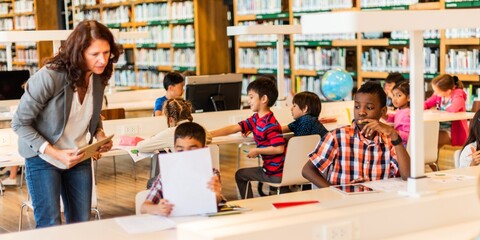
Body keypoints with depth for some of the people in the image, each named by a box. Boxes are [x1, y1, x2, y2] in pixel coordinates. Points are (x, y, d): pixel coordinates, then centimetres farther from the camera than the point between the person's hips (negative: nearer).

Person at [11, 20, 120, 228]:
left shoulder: (98, 77, -6)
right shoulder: (49, 77, -26)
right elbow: (20, 123, -18)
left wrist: (100, 135, -7)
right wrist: (55, 153, -25)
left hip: (80, 159, 5)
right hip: (43, 158, -5)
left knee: (81, 223, 8)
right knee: (50, 226, -5)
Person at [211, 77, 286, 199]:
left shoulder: (270, 124, -23)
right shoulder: (256, 119, 5)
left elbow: (279, 148, -28)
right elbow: (234, 128, 5)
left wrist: (257, 151, -16)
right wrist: (209, 134, -1)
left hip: (276, 174, -9)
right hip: (270, 168, 9)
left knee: (240, 175, 9)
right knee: (241, 174, 26)